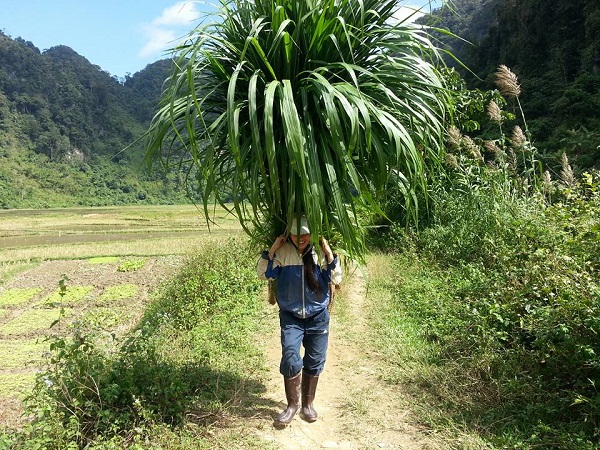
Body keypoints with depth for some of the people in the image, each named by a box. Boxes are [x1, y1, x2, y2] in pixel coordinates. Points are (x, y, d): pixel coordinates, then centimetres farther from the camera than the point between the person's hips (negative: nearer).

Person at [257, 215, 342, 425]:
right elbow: (263, 274, -6)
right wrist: (272, 250, -17)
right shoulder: (283, 252, -8)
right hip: (290, 317, -1)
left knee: (315, 362, 11)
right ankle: (292, 405, 15)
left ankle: (308, 404, 31)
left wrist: (329, 255, -19)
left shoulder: (320, 252, -8)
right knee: (290, 360, -7)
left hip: (318, 316, 1)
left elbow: (336, 279, -9)